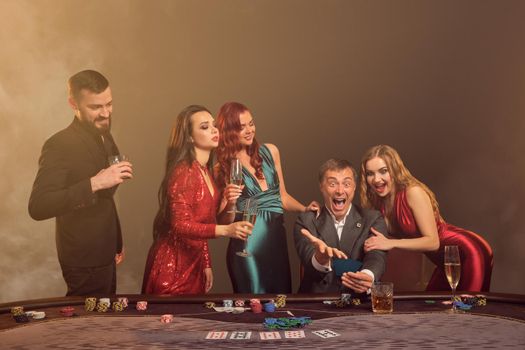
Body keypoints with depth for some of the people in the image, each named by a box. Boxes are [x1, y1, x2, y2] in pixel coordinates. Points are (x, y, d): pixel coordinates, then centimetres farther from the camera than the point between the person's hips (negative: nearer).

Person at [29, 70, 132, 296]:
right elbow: (38, 207, -30)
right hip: (84, 262, -8)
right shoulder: (60, 145, -19)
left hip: (105, 255, 8)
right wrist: (94, 183, -35)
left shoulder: (105, 137, 8)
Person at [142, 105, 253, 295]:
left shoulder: (205, 171, 8)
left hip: (194, 263, 8)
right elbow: (181, 225, -24)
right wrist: (226, 230, -35)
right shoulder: (183, 172, -18)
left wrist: (207, 264, 11)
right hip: (172, 267, -8)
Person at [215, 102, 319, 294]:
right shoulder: (223, 167, 0)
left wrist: (305, 208, 0)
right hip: (247, 244, -3)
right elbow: (225, 221, 1)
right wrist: (230, 204, -18)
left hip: (276, 239, 3)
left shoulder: (270, 152, 8)